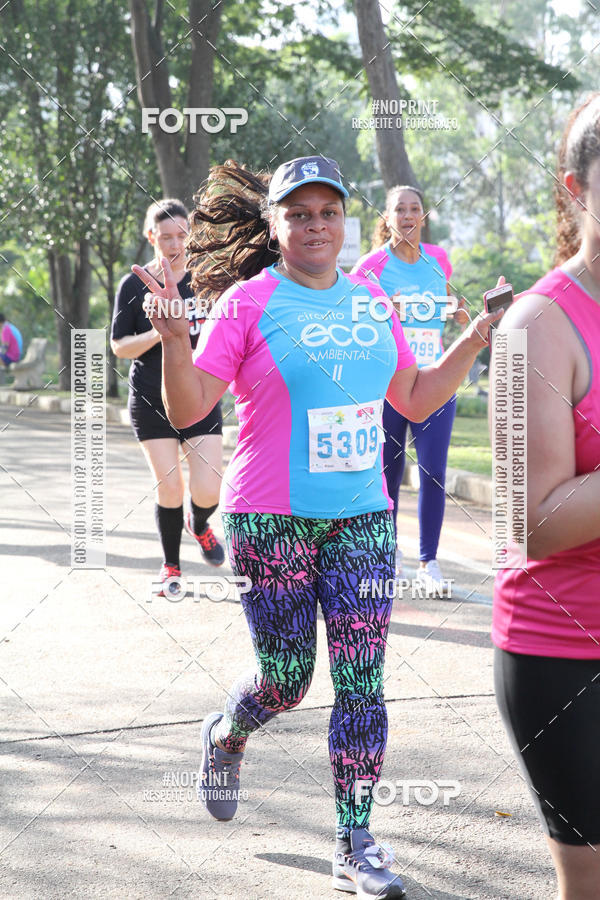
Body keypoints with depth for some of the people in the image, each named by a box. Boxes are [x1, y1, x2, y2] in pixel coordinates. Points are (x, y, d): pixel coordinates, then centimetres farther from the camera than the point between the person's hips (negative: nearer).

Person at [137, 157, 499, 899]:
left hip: (362, 519, 4)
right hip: (272, 523, -4)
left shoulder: (370, 303, 10)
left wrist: (476, 338, 11)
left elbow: (415, 399, 20)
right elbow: (187, 409, -9)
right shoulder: (248, 301, -6)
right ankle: (225, 736, 41)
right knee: (286, 679, 5)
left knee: (362, 680, -1)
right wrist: (172, 338, -26)